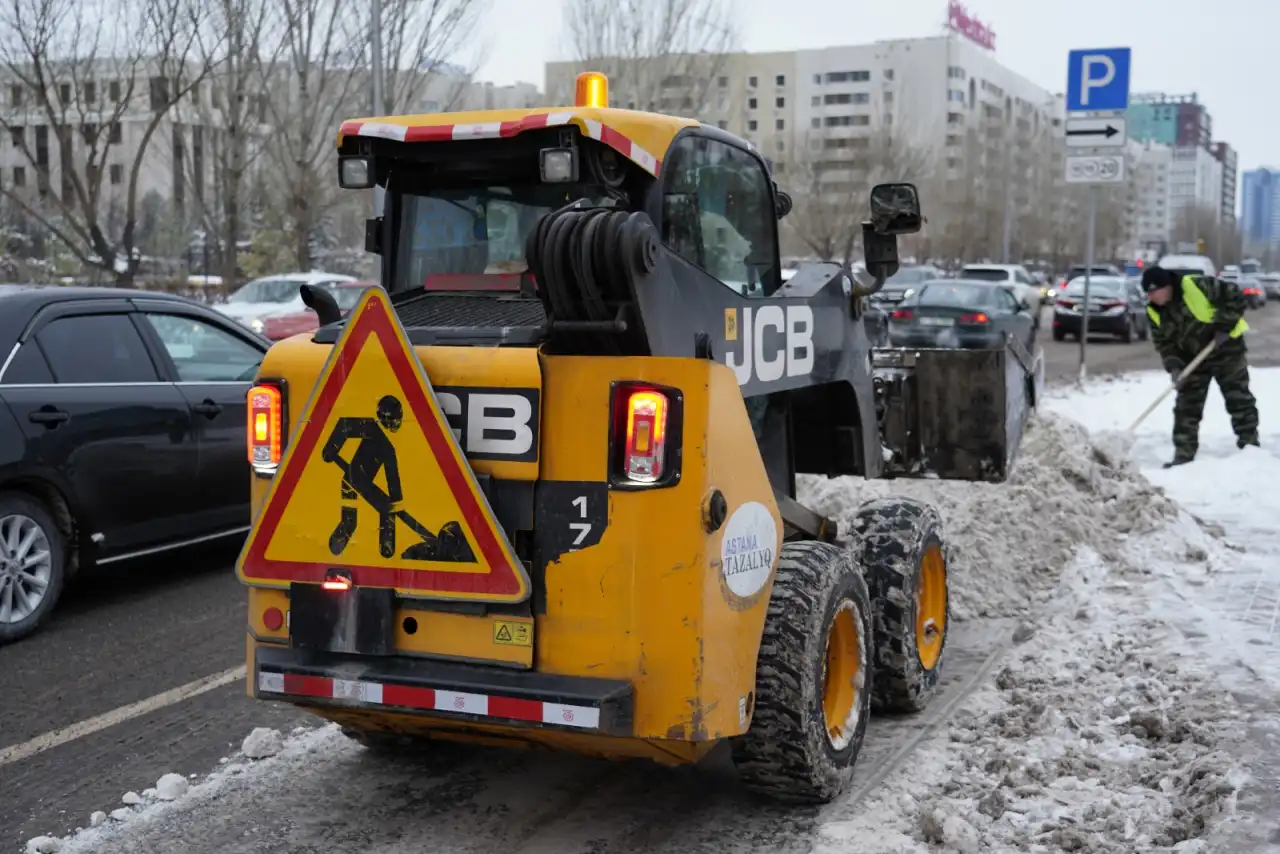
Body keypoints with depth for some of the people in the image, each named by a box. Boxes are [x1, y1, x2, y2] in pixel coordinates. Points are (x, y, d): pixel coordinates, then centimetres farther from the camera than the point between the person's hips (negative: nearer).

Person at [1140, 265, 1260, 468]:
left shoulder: (1197, 286, -25)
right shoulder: (1155, 312, -7)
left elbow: (1234, 296, -19)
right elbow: (1163, 343, -2)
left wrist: (1224, 326, -23)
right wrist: (1174, 367, -17)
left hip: (1226, 350, -5)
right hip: (1193, 359, 5)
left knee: (1239, 399, 6)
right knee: (1186, 407, 0)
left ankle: (1249, 445, 20)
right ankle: (1183, 454, 4)